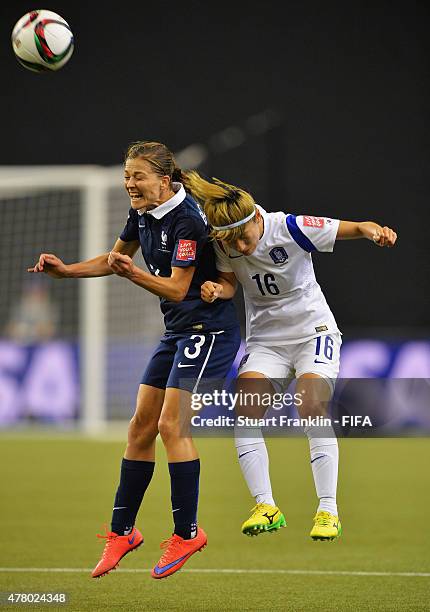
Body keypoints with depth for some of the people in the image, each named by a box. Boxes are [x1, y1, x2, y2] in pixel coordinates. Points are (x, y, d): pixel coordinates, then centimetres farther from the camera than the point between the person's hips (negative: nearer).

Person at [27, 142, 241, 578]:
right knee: (141, 425, 6)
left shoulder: (187, 220, -20)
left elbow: (176, 289, -22)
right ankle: (121, 531, 13)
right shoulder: (142, 213, 5)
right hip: (176, 331, 9)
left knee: (172, 425, -14)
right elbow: (114, 258, 21)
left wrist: (133, 273, -35)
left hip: (208, 328, -9)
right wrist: (66, 270, 10)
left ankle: (187, 532, -5)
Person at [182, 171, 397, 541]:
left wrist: (375, 231, -43)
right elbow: (229, 282, 1)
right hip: (265, 340, 4)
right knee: (244, 413, -18)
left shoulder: (290, 229, -22)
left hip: (313, 330, -4)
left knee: (311, 409, -24)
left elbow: (355, 228, -20)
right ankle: (266, 507, -11)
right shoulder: (224, 243, -11)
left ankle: (328, 511, -18)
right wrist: (216, 290, -24)